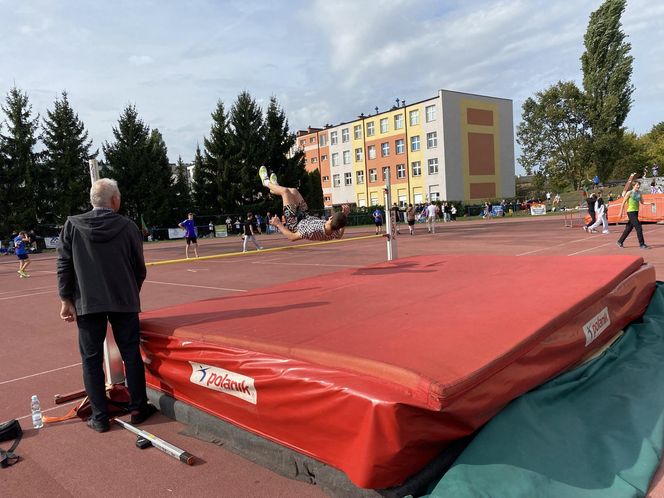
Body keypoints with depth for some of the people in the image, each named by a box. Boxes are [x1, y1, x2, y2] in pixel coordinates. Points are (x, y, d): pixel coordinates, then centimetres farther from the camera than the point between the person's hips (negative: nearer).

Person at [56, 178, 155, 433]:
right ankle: (138, 408, 18)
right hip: (124, 302, 0)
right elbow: (139, 268, 3)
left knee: (92, 360, 9)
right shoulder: (128, 226, -3)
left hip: (87, 304, 1)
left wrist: (66, 300, 4)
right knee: (131, 354, 9)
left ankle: (99, 417, 13)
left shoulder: (72, 225, -1)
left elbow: (64, 265, -2)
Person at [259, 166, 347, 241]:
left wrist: (278, 224, -21)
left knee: (285, 191, 2)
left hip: (295, 224, -5)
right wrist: (345, 216, -13)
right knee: (293, 191, 14)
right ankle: (275, 187, 50)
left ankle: (266, 182, 37)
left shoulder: (314, 231, -47)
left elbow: (292, 237, -32)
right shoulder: (334, 233, -32)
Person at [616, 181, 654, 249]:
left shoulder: (639, 193, 11)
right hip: (631, 212, -7)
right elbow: (623, 203, -7)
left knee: (629, 228, 11)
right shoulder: (629, 193, -8)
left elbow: (642, 202, 15)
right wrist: (621, 213, -11)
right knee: (638, 228, -12)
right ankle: (642, 244, -8)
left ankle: (620, 241, 22)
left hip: (636, 212, 7)